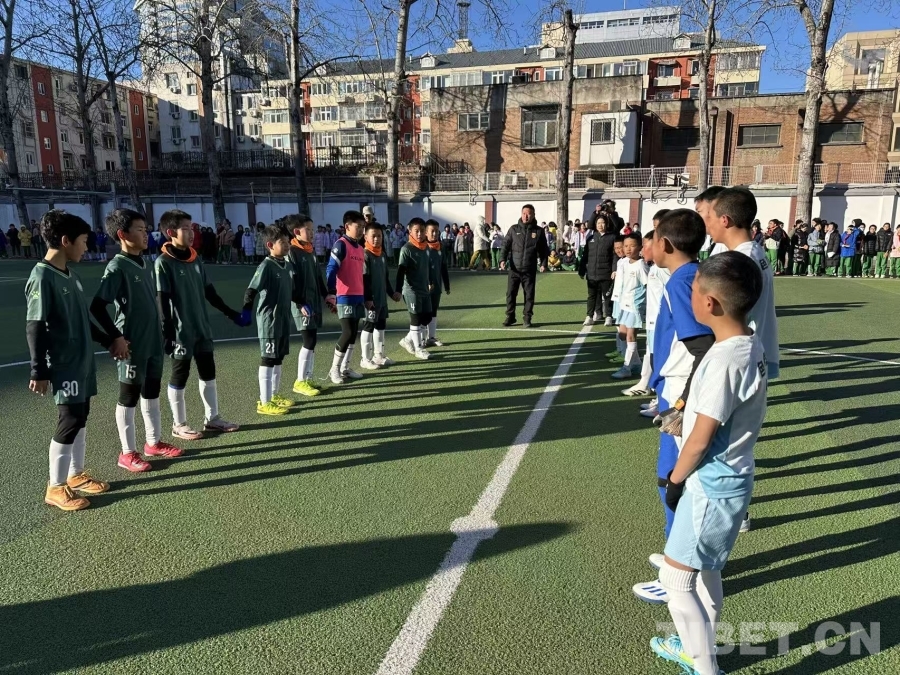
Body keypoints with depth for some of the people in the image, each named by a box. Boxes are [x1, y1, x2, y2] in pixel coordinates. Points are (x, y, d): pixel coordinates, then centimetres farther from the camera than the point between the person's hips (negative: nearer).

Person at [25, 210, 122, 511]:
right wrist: (39, 371, -16)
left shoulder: (70, 275, 9)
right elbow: (34, 328, -17)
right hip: (63, 366, -8)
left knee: (80, 417, 14)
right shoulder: (42, 277, -17)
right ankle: (56, 487, 10)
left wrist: (108, 340, 21)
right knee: (70, 420, -4)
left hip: (82, 363, 8)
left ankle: (76, 474, 28)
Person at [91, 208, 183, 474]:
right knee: (129, 398, 5)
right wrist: (117, 338, -19)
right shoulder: (117, 268, -16)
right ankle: (128, 453, 18)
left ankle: (153, 442, 33)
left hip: (153, 342, 8)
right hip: (133, 346, -7)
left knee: (152, 393, 18)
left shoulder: (146, 264, 8)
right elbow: (97, 306, -20)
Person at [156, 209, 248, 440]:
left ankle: (212, 418, 26)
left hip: (202, 328, 7)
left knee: (208, 372, 13)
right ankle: (179, 425, 19)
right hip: (181, 331, -7)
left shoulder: (195, 259, 8)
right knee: (179, 377, 5)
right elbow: (162, 301, -14)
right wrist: (167, 333, -19)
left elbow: (209, 291, 14)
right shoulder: (164, 263, -12)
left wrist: (231, 313, 15)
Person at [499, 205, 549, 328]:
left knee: (529, 295, 4)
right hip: (514, 269, 0)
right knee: (510, 293, 3)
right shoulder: (514, 229, 5)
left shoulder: (538, 231, 5)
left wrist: (543, 263, -2)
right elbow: (505, 245, 4)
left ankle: (527, 318, 16)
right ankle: (510, 317, 15)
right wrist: (503, 259, -9)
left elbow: (543, 249, 9)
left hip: (529, 270, 0)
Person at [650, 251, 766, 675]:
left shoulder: (725, 359, -27)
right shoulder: (750, 346, 1)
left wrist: (674, 480, -7)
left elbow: (700, 440, -21)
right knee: (706, 571, 24)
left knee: (675, 578, 3)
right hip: (725, 479, 9)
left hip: (711, 486, -9)